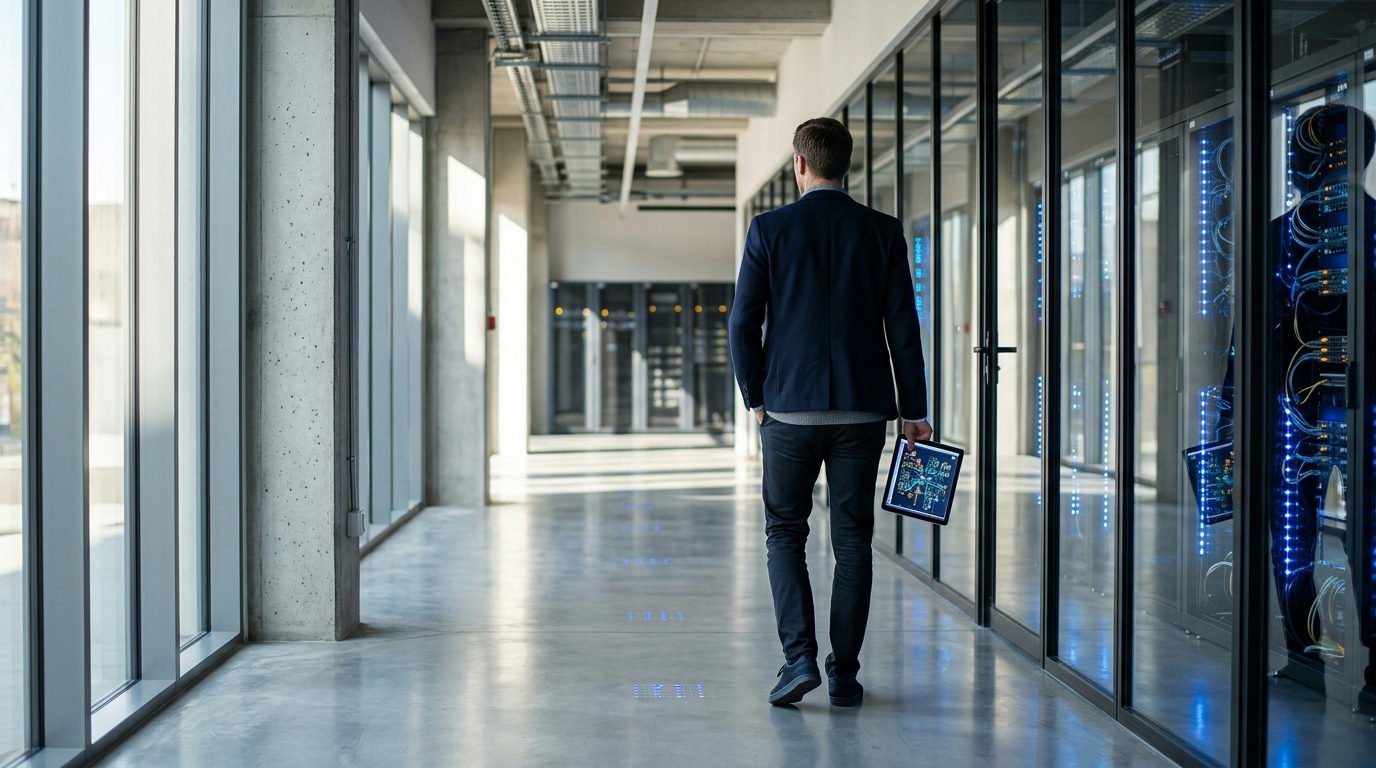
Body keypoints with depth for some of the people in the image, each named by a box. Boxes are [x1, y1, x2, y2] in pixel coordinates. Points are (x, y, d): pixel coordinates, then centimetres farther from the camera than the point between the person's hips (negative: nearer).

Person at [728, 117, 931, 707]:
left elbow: (744, 322, -4)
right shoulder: (882, 232, 1)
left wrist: (756, 398, 7)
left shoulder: (769, 229, -3)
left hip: (790, 408, -1)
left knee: (784, 532, 11)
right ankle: (844, 673, 11)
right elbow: (903, 327, 0)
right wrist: (914, 412, 6)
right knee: (853, 541, 8)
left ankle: (799, 657, -1)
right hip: (863, 410, 1)